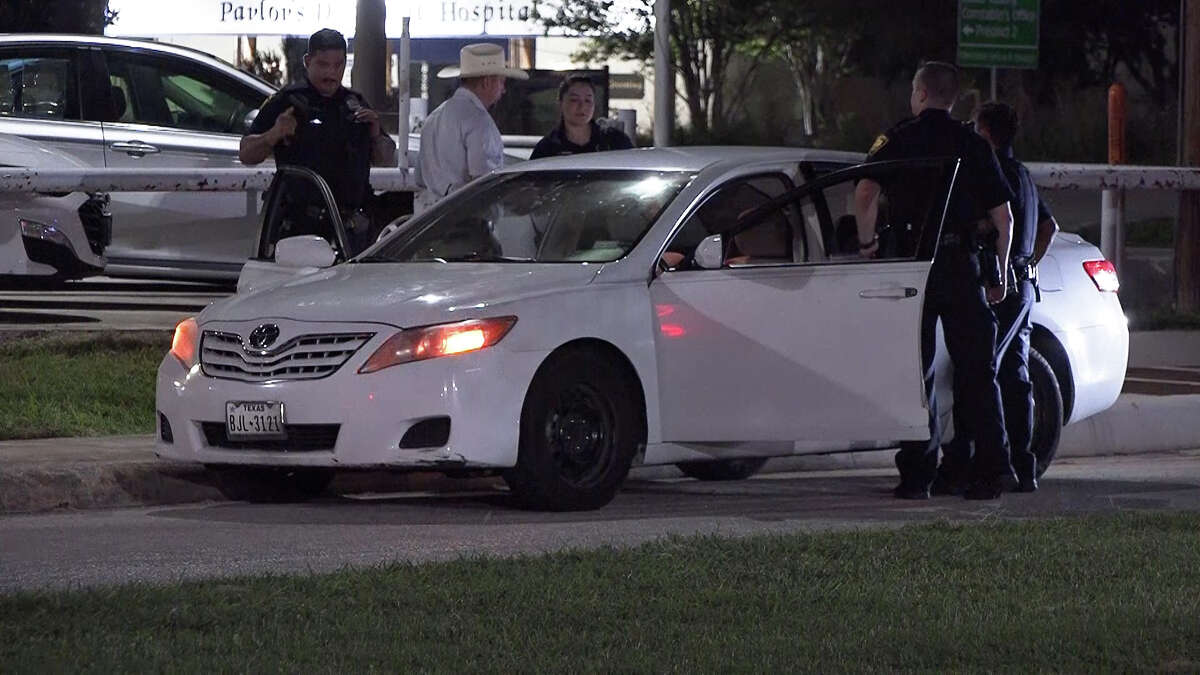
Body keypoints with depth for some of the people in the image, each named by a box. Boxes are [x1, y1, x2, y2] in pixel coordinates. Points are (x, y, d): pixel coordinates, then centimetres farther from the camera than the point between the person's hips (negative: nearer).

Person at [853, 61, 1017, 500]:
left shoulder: (897, 140, 2)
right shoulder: (974, 146, 9)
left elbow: (864, 194, -14)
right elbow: (1003, 220, 7)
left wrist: (867, 241, 2)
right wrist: (1000, 276, 16)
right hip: (961, 264, 1)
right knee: (978, 370, 6)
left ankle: (917, 475, 1)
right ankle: (992, 468, 0)